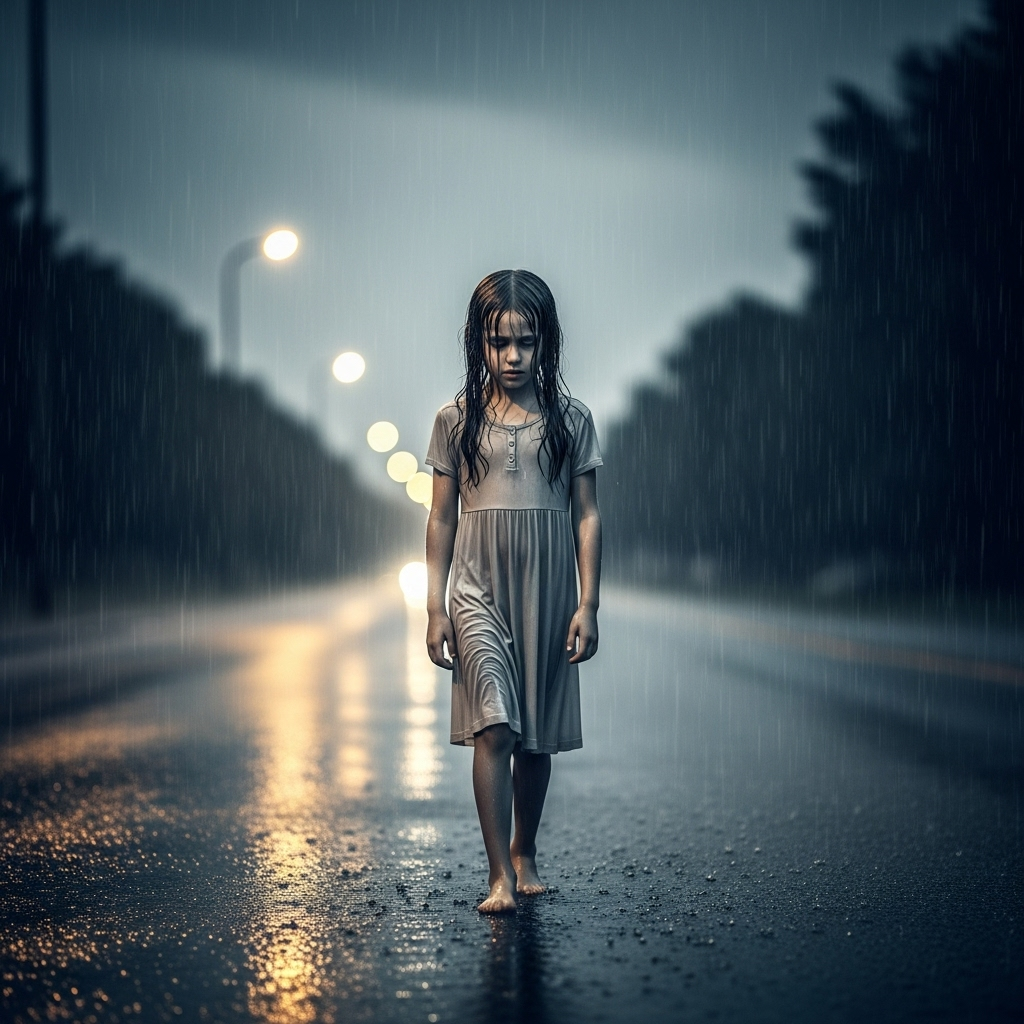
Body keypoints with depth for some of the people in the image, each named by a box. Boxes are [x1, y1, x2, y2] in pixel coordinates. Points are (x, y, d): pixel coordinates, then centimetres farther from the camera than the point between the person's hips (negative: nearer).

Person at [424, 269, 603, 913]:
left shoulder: (570, 420, 3)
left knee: (538, 736, 10)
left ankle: (525, 852, 30)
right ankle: (500, 876, -12)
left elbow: (587, 516, 3)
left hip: (547, 592, 1)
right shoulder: (457, 420, 2)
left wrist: (588, 605, -3)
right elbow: (442, 518, 6)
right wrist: (436, 607, 2)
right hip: (478, 588, -1)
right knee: (494, 726, -15)